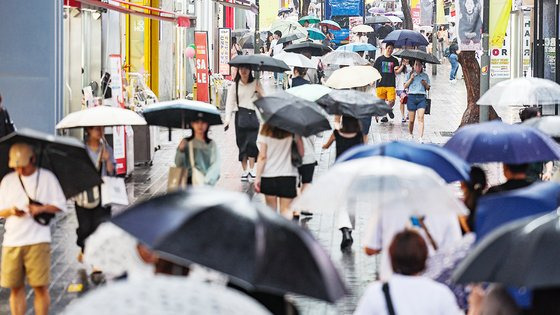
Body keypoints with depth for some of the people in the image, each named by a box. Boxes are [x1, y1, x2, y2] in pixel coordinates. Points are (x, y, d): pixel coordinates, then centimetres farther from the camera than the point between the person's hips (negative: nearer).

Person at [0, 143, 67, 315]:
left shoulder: (47, 177, 4)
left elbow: (60, 205, 5)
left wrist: (41, 209, -13)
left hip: (38, 240, -3)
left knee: (40, 287, -6)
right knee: (15, 287, 2)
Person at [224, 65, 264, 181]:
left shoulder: (255, 83, 9)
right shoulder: (234, 86, 7)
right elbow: (230, 102, 3)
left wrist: (259, 90, -9)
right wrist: (227, 118, -8)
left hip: (253, 115, 0)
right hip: (241, 115, 0)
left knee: (252, 142, -9)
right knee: (242, 143, 0)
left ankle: (251, 169, -4)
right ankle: (245, 170, 7)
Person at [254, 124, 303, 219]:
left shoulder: (265, 132, -4)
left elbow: (262, 157, -6)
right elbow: (301, 152, -3)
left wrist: (258, 177, -3)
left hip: (268, 175, 0)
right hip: (288, 175, 0)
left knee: (271, 208, 14)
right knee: (286, 209, 0)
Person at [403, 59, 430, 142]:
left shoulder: (425, 76, 14)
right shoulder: (409, 75, 10)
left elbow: (428, 88, 15)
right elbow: (405, 86, 3)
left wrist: (425, 84, -5)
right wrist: (411, 79, -8)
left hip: (422, 98, 0)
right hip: (412, 97, 0)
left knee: (421, 117, -15)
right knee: (411, 119, 1)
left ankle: (421, 138, -22)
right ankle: (411, 135, 24)